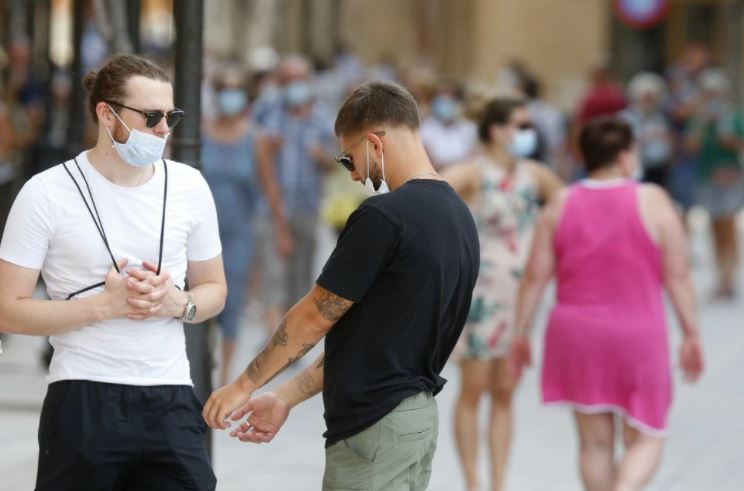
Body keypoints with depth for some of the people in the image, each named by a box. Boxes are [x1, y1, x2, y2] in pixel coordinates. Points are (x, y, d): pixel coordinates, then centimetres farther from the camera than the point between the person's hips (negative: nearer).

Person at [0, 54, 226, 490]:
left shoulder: (189, 187, 6)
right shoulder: (47, 193, -5)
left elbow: (214, 290, 16)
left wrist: (178, 303, -7)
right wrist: (105, 304, -15)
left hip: (171, 402, 3)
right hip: (83, 401, -3)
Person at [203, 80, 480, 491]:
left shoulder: (383, 217, -18)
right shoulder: (458, 215, 10)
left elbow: (315, 317, -10)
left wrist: (243, 386, 3)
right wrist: (286, 397, 15)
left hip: (374, 426, -9)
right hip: (418, 417, 9)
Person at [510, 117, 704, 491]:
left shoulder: (561, 205, -1)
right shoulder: (652, 201, -8)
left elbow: (535, 277, -1)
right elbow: (677, 276, -8)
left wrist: (522, 332, 8)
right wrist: (691, 334, 0)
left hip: (576, 334, 3)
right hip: (638, 334, -3)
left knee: (595, 443, 12)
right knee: (644, 442, 7)